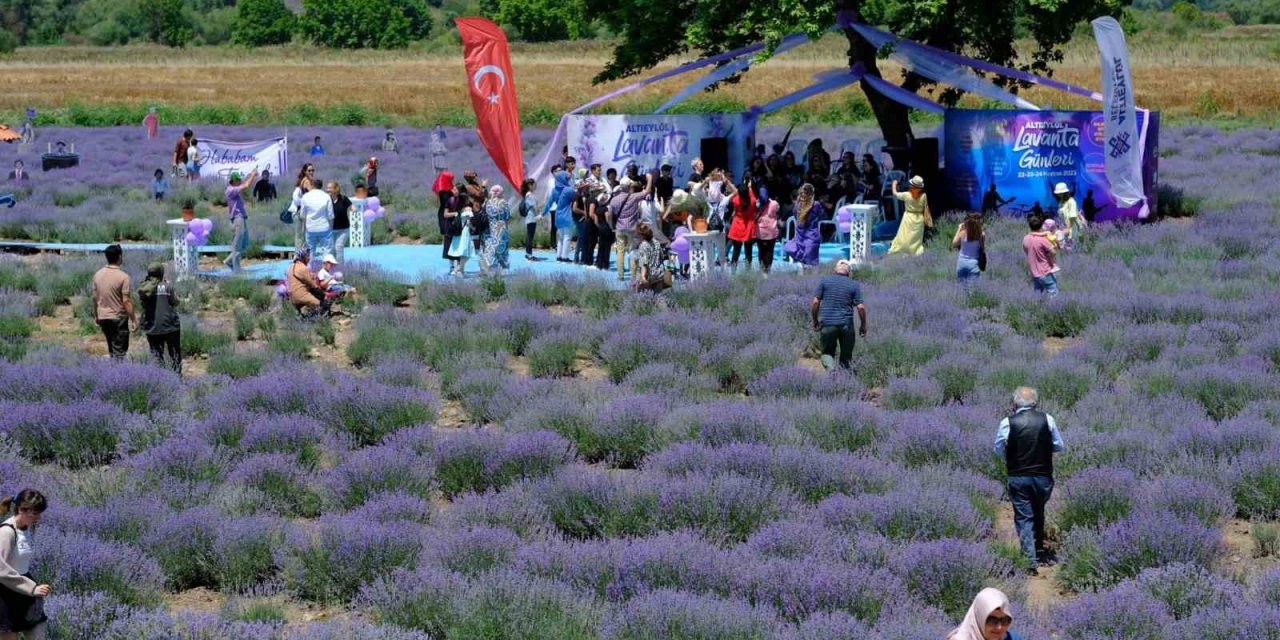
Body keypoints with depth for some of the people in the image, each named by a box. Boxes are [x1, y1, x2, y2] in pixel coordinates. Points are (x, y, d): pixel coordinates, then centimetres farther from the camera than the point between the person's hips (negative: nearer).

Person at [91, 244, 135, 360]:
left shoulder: (98, 275, 1)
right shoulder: (123, 277, -17)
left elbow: (95, 298, 8)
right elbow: (126, 301, -18)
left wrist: (96, 315, 19)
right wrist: (133, 319, -11)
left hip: (103, 317, 6)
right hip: (119, 318, -6)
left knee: (111, 348, 18)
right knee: (119, 351, 0)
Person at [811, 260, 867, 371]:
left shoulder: (824, 280, 2)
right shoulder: (854, 285, 2)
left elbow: (815, 302, -2)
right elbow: (861, 307, -3)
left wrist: (815, 320, 11)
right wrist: (863, 325, 10)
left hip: (827, 324, 0)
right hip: (846, 324, 0)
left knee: (827, 352, 11)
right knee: (846, 356, 12)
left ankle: (831, 370, -17)